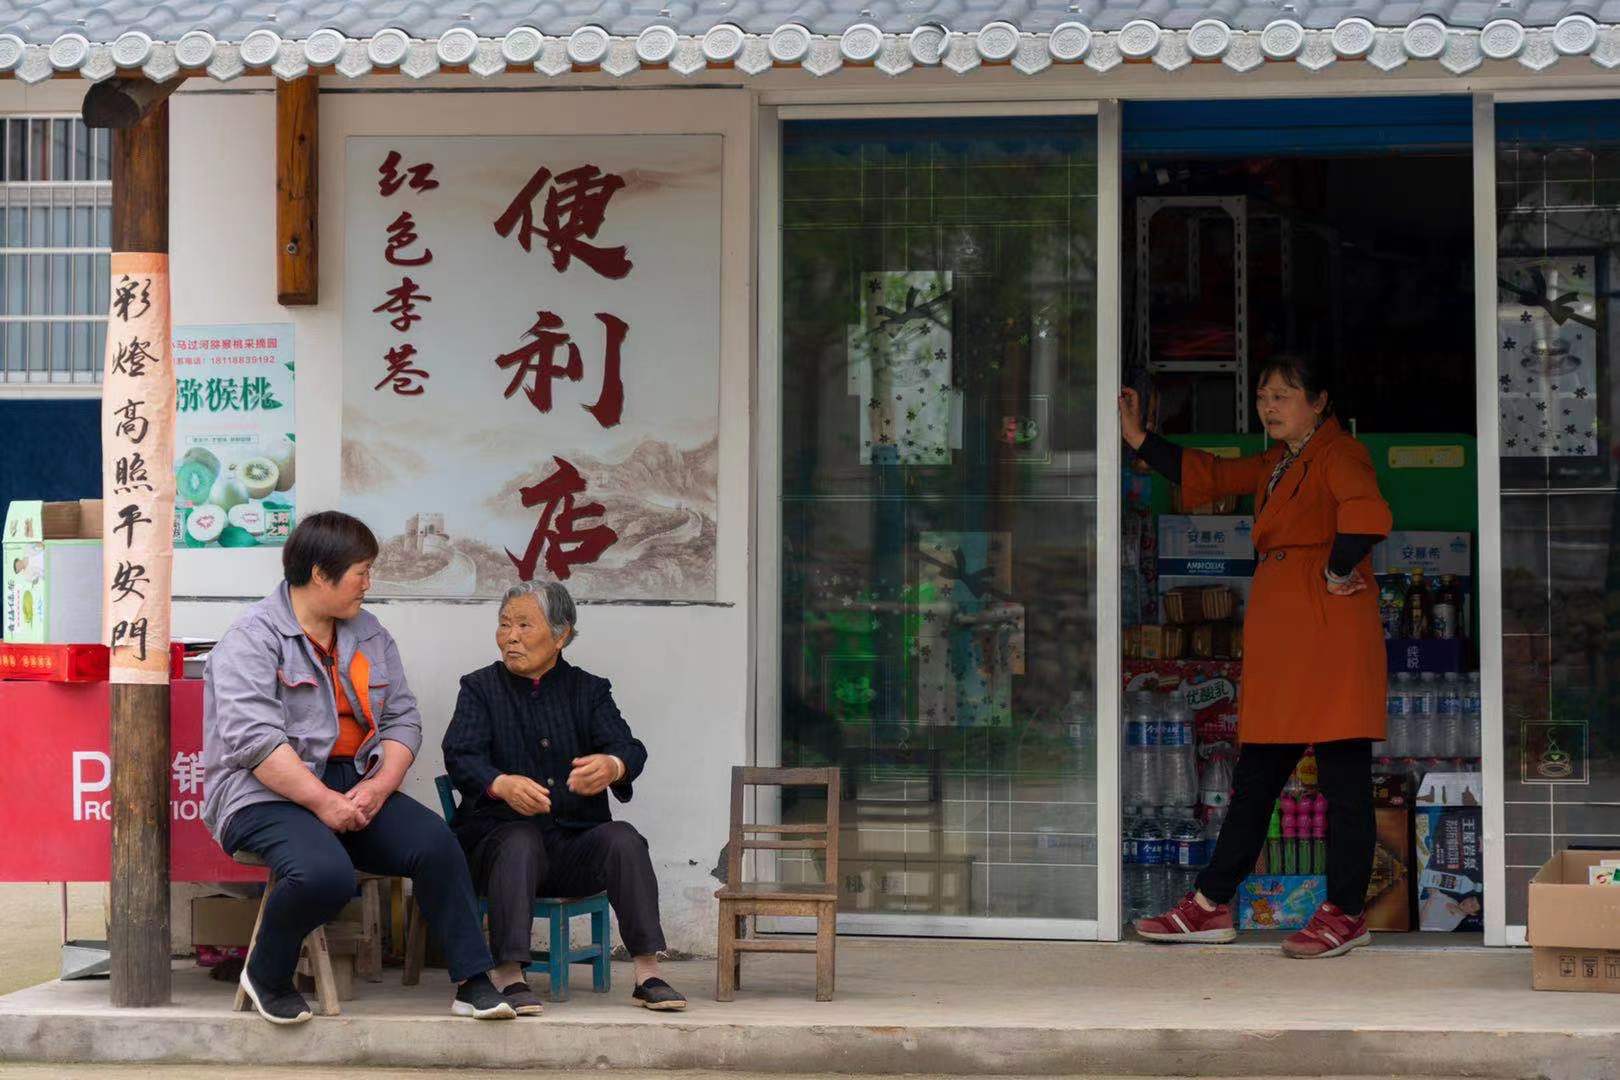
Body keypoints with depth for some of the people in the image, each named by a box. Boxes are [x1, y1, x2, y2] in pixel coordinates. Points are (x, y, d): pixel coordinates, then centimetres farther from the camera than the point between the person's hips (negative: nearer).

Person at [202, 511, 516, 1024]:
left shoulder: (369, 635, 15)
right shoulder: (252, 638, -7)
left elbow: (402, 718, 11)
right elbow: (255, 740, -17)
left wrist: (380, 785, -9)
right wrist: (323, 802, -22)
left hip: (354, 787, 6)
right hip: (269, 794, -6)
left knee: (435, 842, -19)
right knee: (325, 873, -34)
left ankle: (474, 982, -11)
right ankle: (266, 976, -7)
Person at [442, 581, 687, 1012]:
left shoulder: (589, 690, 13)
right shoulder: (481, 688, 9)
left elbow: (629, 748, -6)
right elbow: (461, 757, -9)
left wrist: (613, 766, -34)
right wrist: (502, 784, -34)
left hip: (576, 843, 2)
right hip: (499, 835, -2)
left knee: (624, 839, -26)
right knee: (521, 840, -34)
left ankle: (648, 975, -28)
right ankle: (509, 977, -40)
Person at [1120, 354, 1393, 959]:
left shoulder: (1337, 454, -8)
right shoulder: (1275, 465, 21)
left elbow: (1365, 514, -27)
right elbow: (1206, 475, 30)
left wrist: (1338, 571, -16)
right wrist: (1139, 440, 29)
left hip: (1330, 633, -9)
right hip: (1276, 632, 9)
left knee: (1343, 774, -4)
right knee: (1257, 773, 10)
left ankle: (1345, 914, 0)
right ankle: (1211, 907, 13)